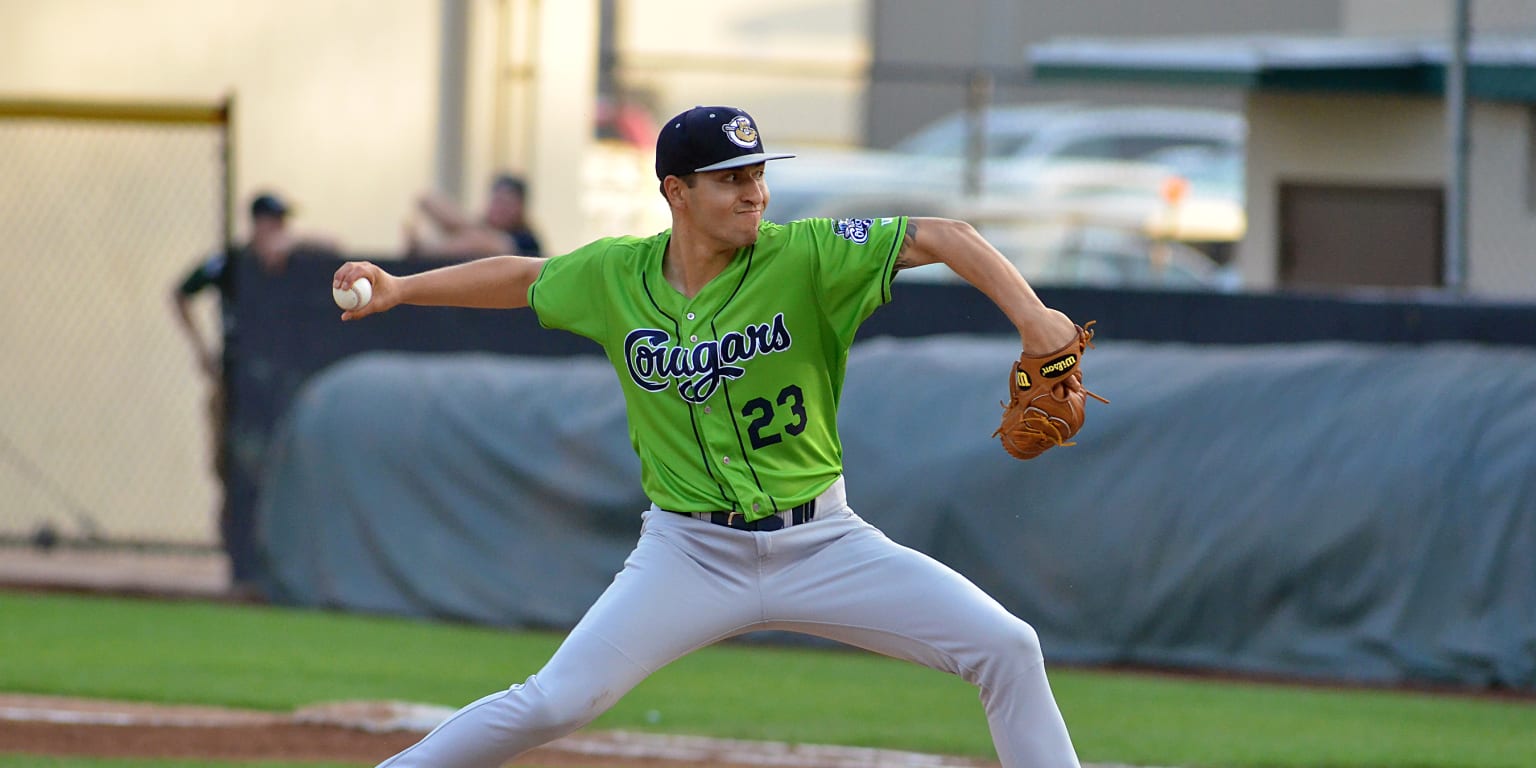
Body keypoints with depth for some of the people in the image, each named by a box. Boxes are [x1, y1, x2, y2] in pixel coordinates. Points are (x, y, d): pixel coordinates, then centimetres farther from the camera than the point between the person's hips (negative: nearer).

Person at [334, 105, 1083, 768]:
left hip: (820, 544, 0)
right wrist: (398, 289, 10)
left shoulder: (804, 256, -12)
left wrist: (1030, 315, -34)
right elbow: (523, 277, 17)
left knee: (1006, 648, -11)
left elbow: (943, 237, -20)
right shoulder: (612, 275, -3)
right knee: (554, 703, -13)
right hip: (691, 551, 0)